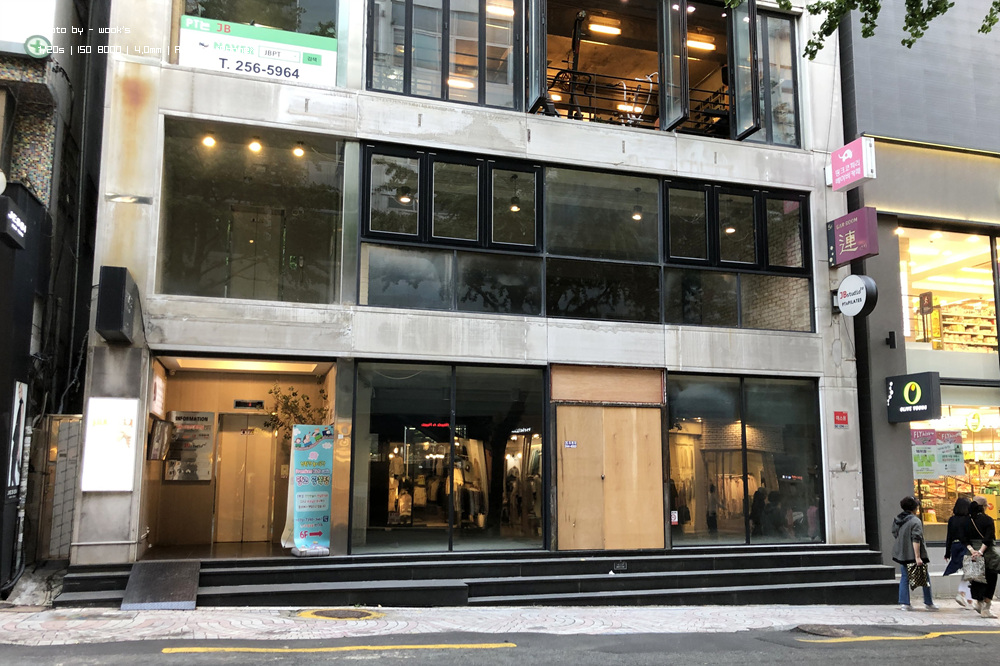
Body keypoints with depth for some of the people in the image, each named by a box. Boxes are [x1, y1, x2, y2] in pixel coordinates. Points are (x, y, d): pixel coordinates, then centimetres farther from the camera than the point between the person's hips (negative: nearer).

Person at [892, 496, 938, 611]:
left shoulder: (897, 520, 7)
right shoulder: (915, 521, -16)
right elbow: (916, 540, -21)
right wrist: (917, 557, -22)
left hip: (901, 554, 6)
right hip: (913, 554, -6)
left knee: (904, 578, 11)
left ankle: (904, 603, 7)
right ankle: (928, 603, 17)